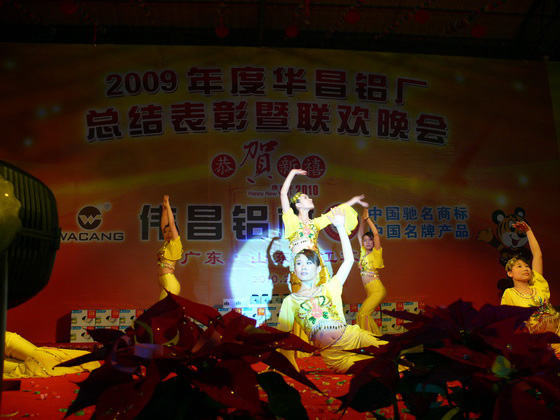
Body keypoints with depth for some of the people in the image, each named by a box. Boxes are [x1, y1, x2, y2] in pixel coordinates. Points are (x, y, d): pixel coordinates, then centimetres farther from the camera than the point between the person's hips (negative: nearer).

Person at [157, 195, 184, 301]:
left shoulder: (175, 244, -3)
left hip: (170, 283, -8)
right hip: (165, 284, 8)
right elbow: (164, 225, 22)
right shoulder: (166, 244, 17)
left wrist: (168, 206, -1)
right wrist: (164, 209, 20)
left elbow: (172, 223, -6)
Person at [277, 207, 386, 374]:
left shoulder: (329, 288, 18)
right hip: (331, 353, -3)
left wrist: (341, 227, 7)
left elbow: (349, 260, 12)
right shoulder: (290, 301, 15)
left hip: (353, 336, 3)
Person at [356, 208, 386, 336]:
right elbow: (359, 235, 18)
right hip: (371, 292, 7)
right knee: (364, 314, 3)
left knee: (363, 314, -17)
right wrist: (362, 220, 8)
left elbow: (376, 234, -10)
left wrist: (367, 218, -6)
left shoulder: (376, 253, -2)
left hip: (377, 290, -7)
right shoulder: (363, 252, 14)